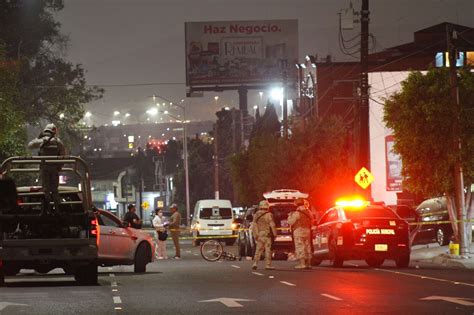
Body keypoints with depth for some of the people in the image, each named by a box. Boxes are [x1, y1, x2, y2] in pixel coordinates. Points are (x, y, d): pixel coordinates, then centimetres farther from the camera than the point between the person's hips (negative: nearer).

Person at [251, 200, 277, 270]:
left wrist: (255, 235, 12)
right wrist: (275, 234, -3)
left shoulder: (256, 215, 6)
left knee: (258, 249, 10)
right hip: (267, 235, -5)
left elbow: (253, 226, 7)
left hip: (259, 235, 5)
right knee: (268, 250, -1)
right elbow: (272, 225, -11)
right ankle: (268, 265, -2)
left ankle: (255, 263, 1)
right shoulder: (268, 215, -10)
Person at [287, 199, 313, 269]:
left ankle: (302, 263, -16)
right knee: (307, 247, 11)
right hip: (307, 231, 8)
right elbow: (311, 221, 20)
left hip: (299, 231, -8)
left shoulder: (297, 213, -12)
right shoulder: (308, 212, 12)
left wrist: (290, 215, 7)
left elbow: (290, 222, -9)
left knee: (300, 247, -9)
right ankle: (308, 263, 12)